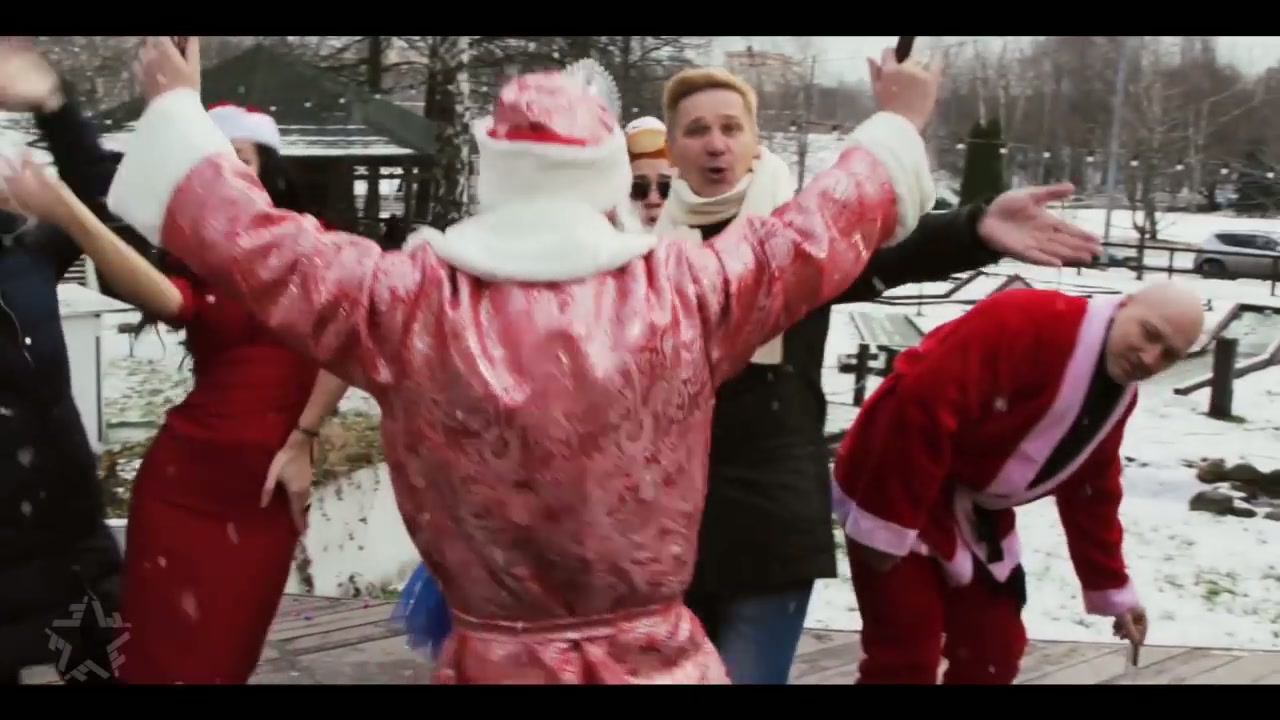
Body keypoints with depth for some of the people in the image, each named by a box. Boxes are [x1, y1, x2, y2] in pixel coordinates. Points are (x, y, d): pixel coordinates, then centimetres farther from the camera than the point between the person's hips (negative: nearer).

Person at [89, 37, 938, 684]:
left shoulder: (408, 304, -13)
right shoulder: (687, 292, -12)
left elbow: (242, 234, -1)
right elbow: (822, 226, 4)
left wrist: (177, 106, 16)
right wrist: (900, 124, 22)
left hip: (493, 661, 0)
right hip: (660, 660, 1)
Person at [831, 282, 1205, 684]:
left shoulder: (1119, 398, 3)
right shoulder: (1024, 322, -27)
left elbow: (1091, 495, 16)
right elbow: (921, 405, -32)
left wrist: (1113, 591, 19)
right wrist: (888, 523, -30)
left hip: (976, 516, 9)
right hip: (894, 490, -8)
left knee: (995, 650, 10)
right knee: (906, 656, -8)